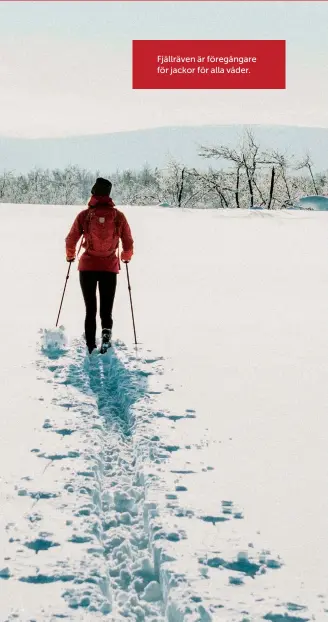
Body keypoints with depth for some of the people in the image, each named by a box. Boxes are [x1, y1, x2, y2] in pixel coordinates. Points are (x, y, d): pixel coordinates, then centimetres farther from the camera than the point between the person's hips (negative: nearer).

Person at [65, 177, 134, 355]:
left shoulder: (84, 215, -6)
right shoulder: (118, 216, -5)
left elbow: (71, 240, 1)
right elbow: (128, 243, 2)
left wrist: (70, 256, 22)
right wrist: (126, 257, 23)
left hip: (87, 267, 0)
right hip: (110, 268, 0)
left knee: (90, 310, 11)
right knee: (106, 310, 8)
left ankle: (90, 347, 6)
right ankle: (106, 331, -21)